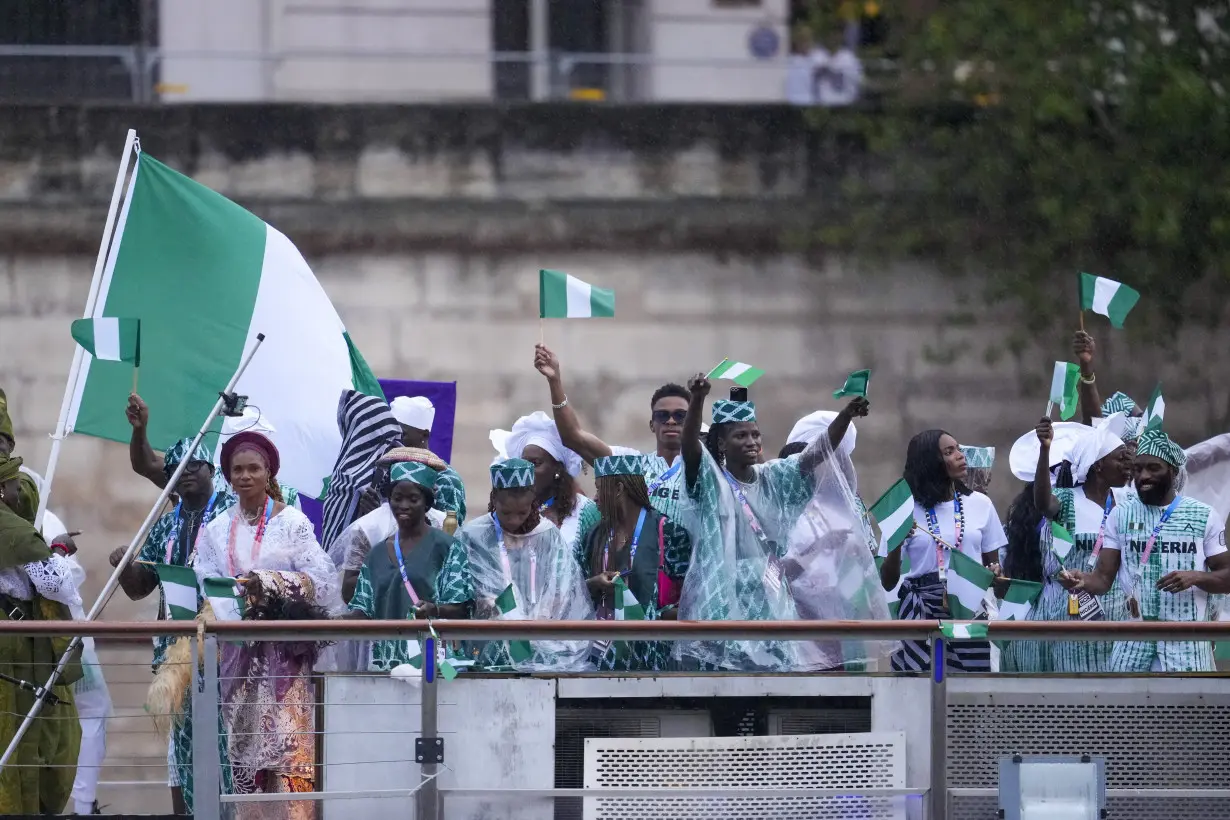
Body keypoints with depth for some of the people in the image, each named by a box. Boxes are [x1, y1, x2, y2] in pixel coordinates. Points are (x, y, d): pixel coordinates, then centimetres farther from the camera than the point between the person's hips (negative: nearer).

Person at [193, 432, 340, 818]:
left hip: (283, 649, -3)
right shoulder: (217, 531, 11)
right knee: (243, 743, 0)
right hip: (238, 651, 3)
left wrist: (272, 583, -18)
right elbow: (204, 587, 3)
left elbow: (319, 581, -6)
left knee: (286, 737, -11)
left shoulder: (292, 522, 2)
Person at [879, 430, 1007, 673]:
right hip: (921, 615, -2)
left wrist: (994, 574, -8)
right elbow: (887, 582, 1)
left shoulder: (980, 504, 9)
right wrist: (896, 543, -16)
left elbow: (993, 563, 15)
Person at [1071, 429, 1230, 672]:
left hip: (1187, 644, -2)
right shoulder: (1121, 514, 5)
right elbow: (1103, 578, 1)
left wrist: (1195, 577, -19)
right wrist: (1084, 580, -22)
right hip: (1135, 640, 2)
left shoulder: (1205, 517, 0)